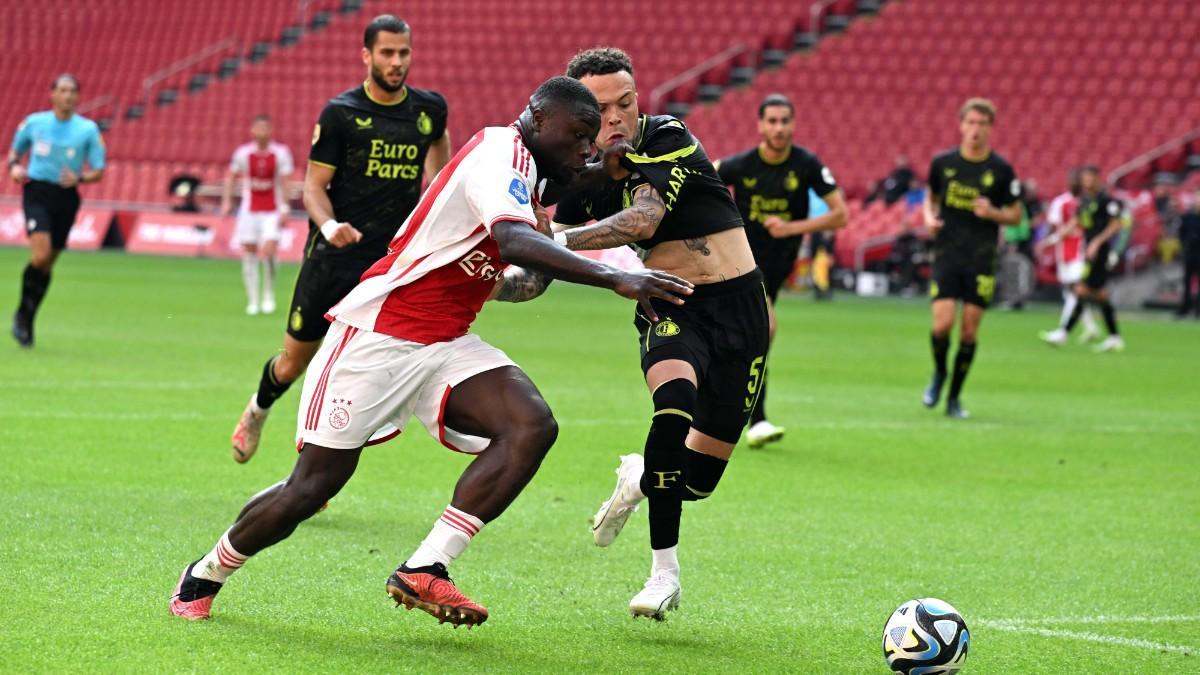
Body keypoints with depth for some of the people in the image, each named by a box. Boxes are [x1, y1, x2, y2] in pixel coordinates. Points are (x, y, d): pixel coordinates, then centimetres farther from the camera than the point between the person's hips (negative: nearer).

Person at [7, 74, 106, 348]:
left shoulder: (88, 129, 2)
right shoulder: (34, 122, 3)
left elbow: (98, 171, 3)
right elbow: (14, 151, 18)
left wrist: (79, 178, -17)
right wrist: (14, 167, -5)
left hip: (66, 197, 2)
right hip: (37, 193, -2)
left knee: (47, 264, 7)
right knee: (40, 255, -21)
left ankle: (27, 321, 24)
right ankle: (22, 314, -2)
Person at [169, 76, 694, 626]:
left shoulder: (523, 170, 15)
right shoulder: (499, 153, -15)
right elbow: (514, 240, -36)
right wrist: (612, 278, -43)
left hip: (445, 346, 9)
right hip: (378, 337, -9)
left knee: (532, 427, -18)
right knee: (314, 486, -3)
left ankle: (423, 571, -18)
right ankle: (205, 576, 23)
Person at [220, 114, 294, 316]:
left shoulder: (281, 153, -6)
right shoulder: (243, 153, -2)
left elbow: (285, 182, -4)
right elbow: (230, 177, 10)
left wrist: (284, 208, -11)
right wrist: (226, 202, 3)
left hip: (272, 211, -2)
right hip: (249, 211, 2)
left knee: (268, 251, -17)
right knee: (249, 255, -1)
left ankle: (269, 296, 2)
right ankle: (253, 301, 7)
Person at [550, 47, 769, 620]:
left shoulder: (668, 139, -15)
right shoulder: (582, 176, -2)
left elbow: (643, 220, -30)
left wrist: (558, 240, -37)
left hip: (737, 305, -1)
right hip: (669, 309, 1)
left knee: (700, 478, -1)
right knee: (675, 400, -34)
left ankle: (640, 478, 39)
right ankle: (663, 573, -23)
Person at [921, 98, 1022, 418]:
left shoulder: (1001, 170, -3)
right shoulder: (943, 162, 1)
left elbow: (1015, 215, 5)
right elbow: (931, 196, 18)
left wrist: (993, 213, -15)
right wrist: (929, 217, -3)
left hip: (982, 259, 0)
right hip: (947, 254, 0)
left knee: (969, 330, 0)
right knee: (942, 324, -13)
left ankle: (954, 397, 13)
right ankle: (939, 374, 18)